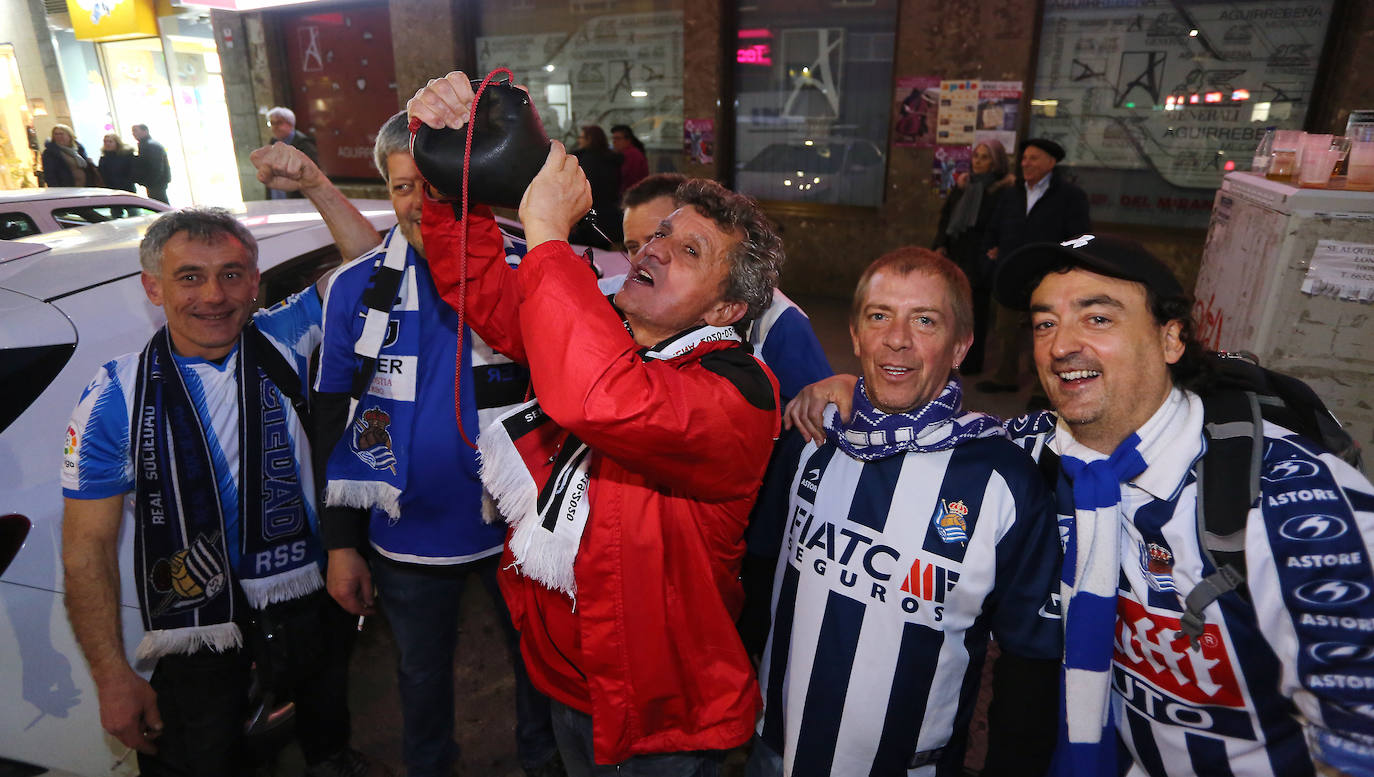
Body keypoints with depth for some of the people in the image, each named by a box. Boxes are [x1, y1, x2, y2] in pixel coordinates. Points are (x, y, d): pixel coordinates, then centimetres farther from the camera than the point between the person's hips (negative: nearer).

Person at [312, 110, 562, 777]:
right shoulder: (356, 288, -5)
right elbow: (336, 420, 1)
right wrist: (342, 542, 2)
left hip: (514, 529, -1)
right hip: (407, 541, 2)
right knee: (421, 674, 23)